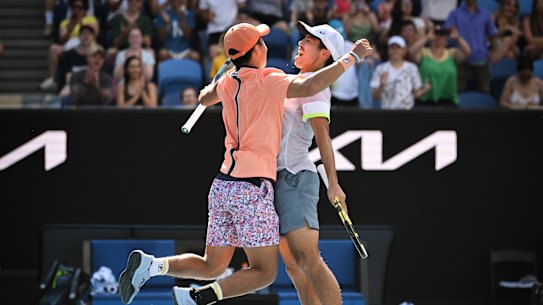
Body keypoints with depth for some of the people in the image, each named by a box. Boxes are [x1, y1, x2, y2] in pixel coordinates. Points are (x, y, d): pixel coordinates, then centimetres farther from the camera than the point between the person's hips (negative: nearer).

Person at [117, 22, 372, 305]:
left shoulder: (227, 81, 12)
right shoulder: (266, 80, -9)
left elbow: (204, 98, 35)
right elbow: (310, 86, -26)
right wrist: (351, 57, -18)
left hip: (222, 184, 8)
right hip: (252, 187, -8)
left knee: (212, 267, 16)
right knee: (265, 272, 0)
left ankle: (151, 264, -3)